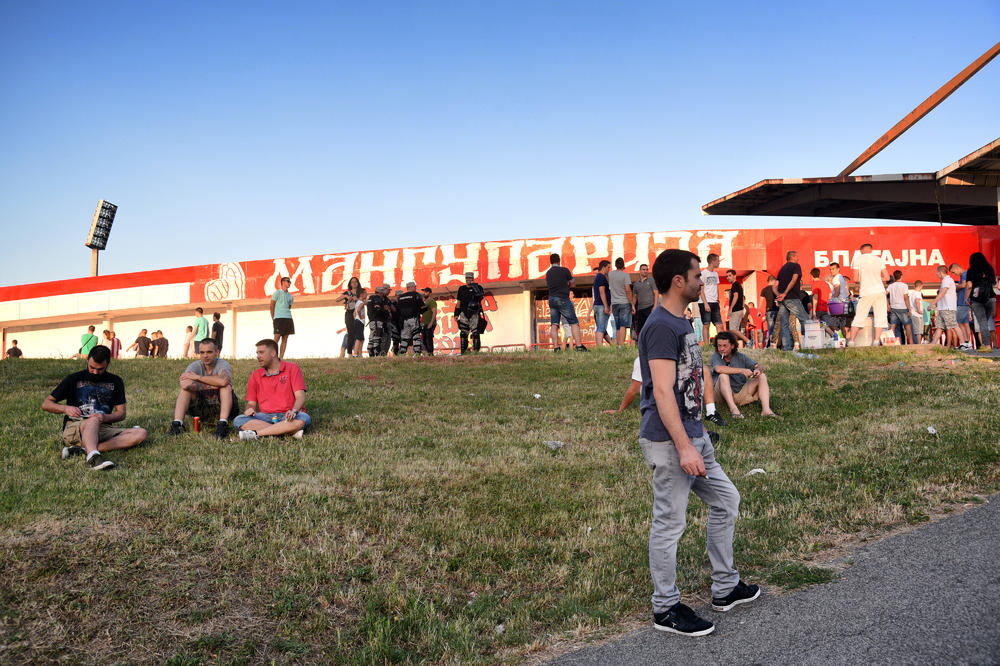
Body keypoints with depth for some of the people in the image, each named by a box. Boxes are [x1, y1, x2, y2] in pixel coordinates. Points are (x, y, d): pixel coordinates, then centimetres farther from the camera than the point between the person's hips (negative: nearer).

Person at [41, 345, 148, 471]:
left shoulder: (115, 382, 13)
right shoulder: (74, 379, 7)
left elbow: (121, 413, 9)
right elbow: (46, 404, 8)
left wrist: (105, 417, -13)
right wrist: (65, 408, -13)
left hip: (102, 429, 3)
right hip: (73, 428, -3)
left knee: (141, 433, -24)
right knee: (94, 420, -39)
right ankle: (93, 457, -67)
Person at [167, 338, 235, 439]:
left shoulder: (223, 364, -9)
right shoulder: (195, 366, -2)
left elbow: (223, 381, -35)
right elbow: (184, 384, -25)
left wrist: (198, 377, -22)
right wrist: (213, 385, -24)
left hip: (219, 408, -2)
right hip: (200, 410, 3)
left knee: (226, 387, -27)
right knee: (185, 387, -16)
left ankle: (223, 423, -39)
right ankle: (177, 424, -27)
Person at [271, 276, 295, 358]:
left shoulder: (290, 296, 18)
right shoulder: (277, 293, 2)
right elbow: (272, 306, 1)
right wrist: (273, 319, 0)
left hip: (288, 318, 6)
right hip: (279, 318, -6)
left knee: (285, 339, 2)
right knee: (277, 338, -9)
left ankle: (281, 358, 4)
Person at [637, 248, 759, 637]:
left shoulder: (680, 323, 13)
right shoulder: (661, 327, -18)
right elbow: (662, 391, -24)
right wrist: (684, 447, -27)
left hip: (693, 434, 11)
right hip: (669, 442, -11)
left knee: (726, 501, 19)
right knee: (670, 522, 1)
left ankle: (725, 589, 33)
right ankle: (666, 608, 16)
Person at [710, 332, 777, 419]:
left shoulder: (740, 357, 9)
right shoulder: (715, 357, -5)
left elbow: (759, 366, 4)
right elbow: (718, 369, -28)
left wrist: (758, 370, -22)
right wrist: (741, 370, -33)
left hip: (741, 394, 4)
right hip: (724, 395, -4)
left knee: (762, 377, -9)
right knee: (723, 375, -29)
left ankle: (766, 409, -28)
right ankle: (733, 408, -39)